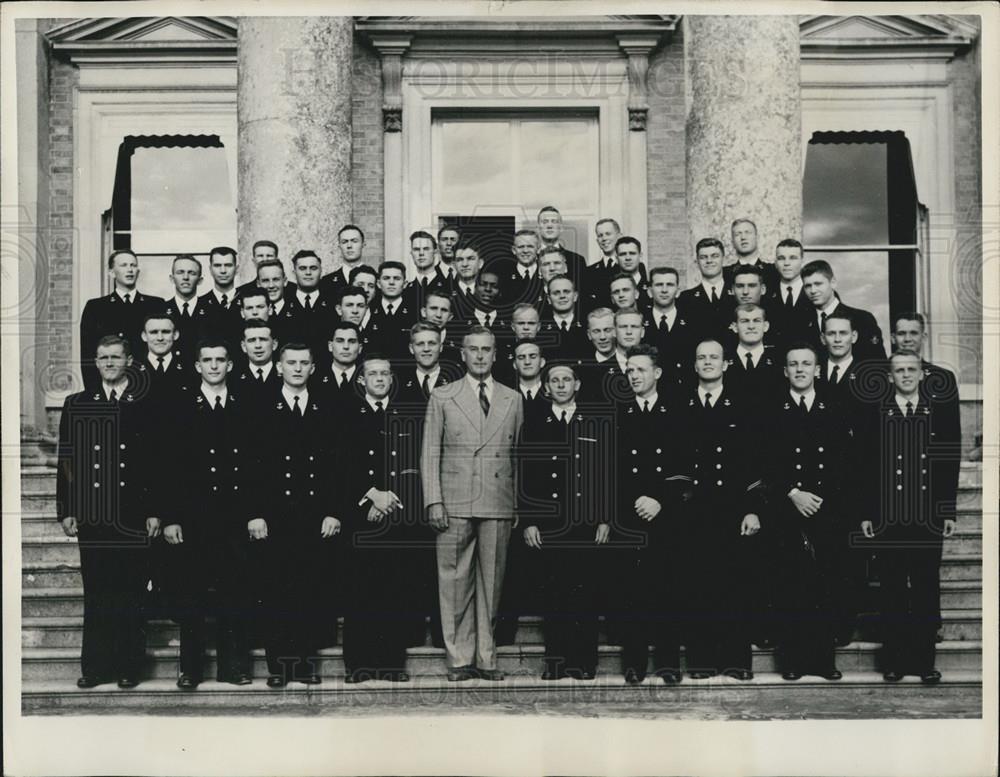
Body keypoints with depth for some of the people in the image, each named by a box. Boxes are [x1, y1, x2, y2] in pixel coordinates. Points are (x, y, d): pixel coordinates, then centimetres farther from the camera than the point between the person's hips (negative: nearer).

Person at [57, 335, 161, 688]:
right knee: (95, 595, 5)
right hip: (91, 517, 2)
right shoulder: (76, 405, 10)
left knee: (130, 596, 2)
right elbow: (66, 461, 9)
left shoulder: (146, 406, 4)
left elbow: (158, 462, 2)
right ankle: (95, 668, 14)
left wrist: (155, 511, -3)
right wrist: (65, 511, 3)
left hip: (133, 518, -2)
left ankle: (129, 667, 11)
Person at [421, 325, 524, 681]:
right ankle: (460, 658, 8)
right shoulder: (442, 397, 7)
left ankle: (486, 658, 13)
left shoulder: (513, 400, 12)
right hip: (455, 504, -1)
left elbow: (518, 455, 13)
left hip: (498, 505, 2)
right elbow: (430, 453, 5)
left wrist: (519, 504, 7)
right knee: (455, 582, -1)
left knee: (491, 582, 4)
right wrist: (434, 501, -4)